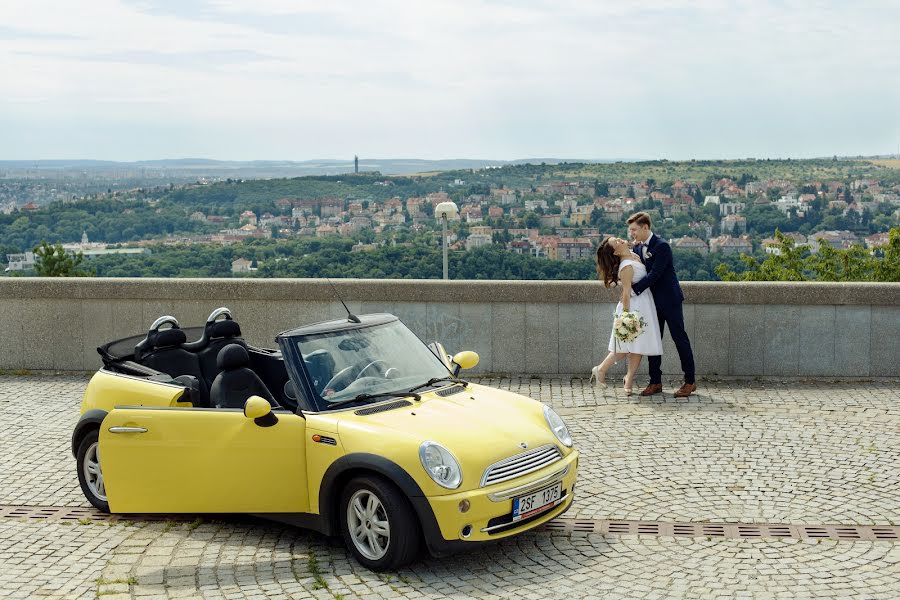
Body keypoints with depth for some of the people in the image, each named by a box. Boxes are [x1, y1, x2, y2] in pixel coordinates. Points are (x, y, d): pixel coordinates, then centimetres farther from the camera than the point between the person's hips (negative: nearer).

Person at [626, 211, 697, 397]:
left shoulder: (661, 246, -18)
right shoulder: (637, 247, 6)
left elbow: (655, 274, -23)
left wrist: (634, 289, -23)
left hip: (669, 300, -8)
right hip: (653, 301, 8)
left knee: (680, 339, -1)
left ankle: (690, 381, 5)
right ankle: (655, 382, 14)